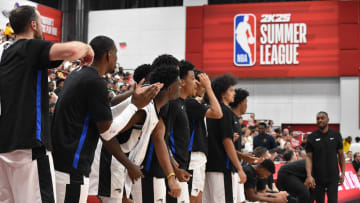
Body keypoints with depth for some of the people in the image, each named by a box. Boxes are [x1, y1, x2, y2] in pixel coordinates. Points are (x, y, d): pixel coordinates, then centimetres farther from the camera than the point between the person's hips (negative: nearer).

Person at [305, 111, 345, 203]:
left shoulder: (336, 135, 2)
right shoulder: (311, 137, -2)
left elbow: (340, 154, 8)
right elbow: (309, 157, -4)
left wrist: (343, 172, 2)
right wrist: (309, 176, -15)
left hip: (333, 176, 0)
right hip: (318, 177, 0)